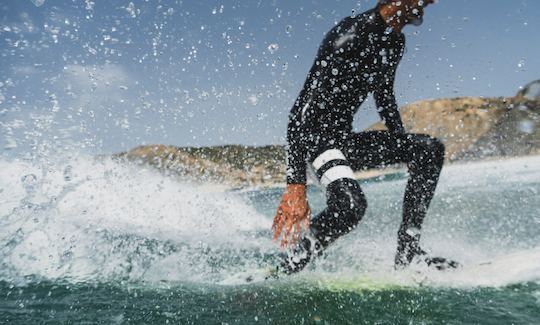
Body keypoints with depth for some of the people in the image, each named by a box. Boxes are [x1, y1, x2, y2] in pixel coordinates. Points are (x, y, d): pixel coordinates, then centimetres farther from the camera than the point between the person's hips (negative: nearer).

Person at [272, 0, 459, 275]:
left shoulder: (394, 41, 8)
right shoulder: (351, 33, -21)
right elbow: (303, 108, -28)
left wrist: (405, 147, 28)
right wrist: (296, 186, -35)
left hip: (345, 139, 9)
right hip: (315, 136, -9)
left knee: (430, 149, 0)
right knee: (351, 204, -34)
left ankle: (408, 250, 0)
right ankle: (285, 272, -13)